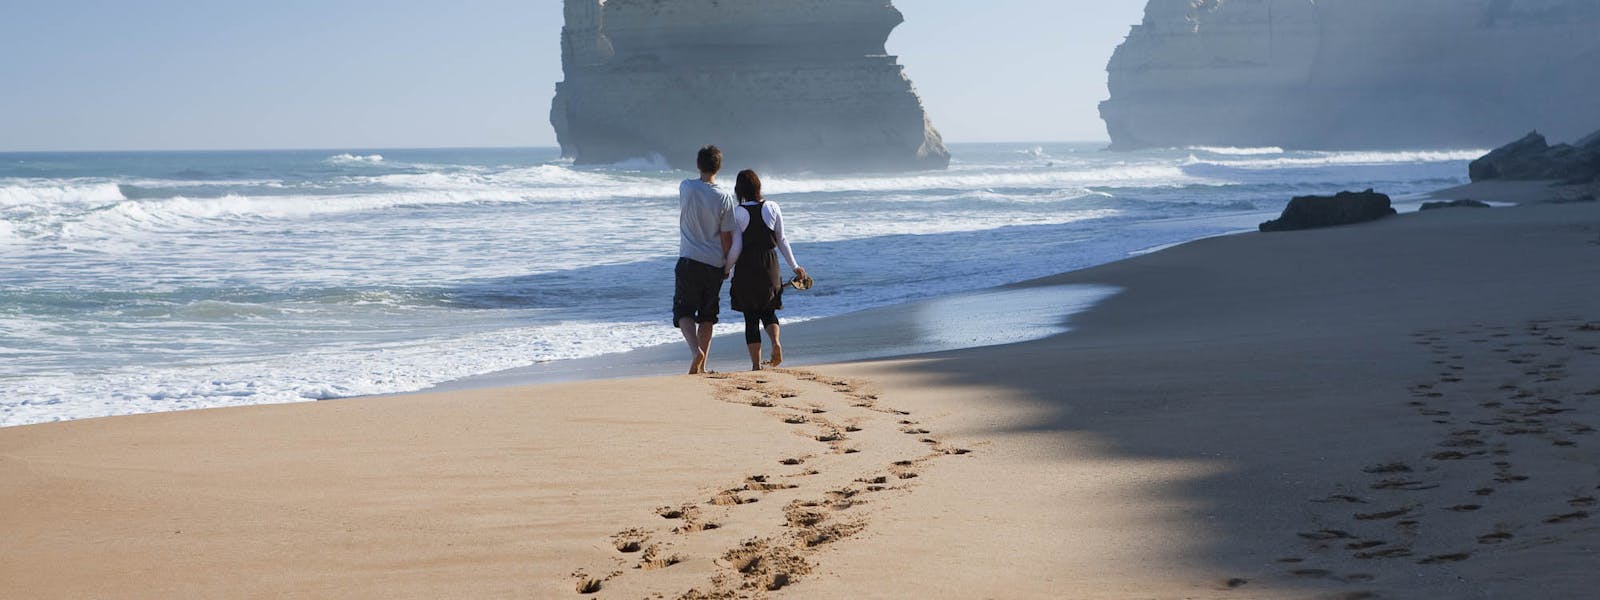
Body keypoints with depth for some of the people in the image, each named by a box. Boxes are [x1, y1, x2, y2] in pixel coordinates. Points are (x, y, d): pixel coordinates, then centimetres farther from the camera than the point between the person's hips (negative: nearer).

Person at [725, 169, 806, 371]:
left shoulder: (737, 213, -8)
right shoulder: (772, 207, -1)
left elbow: (736, 248, -9)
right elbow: (782, 240, 3)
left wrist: (725, 270, 5)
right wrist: (795, 266, 12)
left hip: (746, 267, -2)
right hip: (769, 265, 2)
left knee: (751, 317, 6)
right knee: (768, 311, 19)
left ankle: (756, 365, 1)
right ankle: (776, 341, -11)